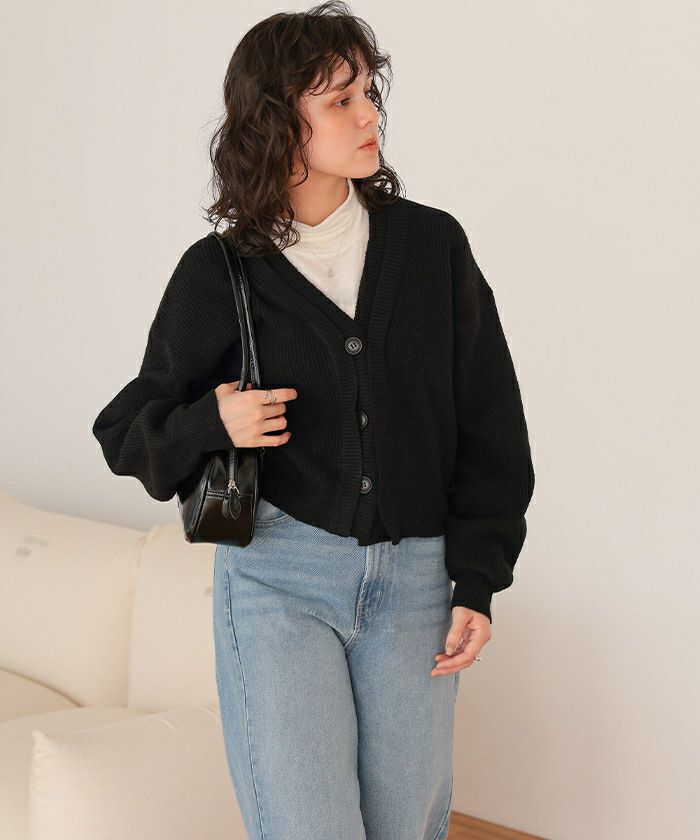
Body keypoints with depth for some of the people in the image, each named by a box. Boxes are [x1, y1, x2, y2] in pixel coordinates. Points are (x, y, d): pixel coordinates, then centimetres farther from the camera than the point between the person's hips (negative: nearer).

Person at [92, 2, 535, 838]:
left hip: (413, 579, 2)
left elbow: (490, 428, 5)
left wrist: (477, 582, 0)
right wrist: (211, 423, -14)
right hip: (279, 576, -2)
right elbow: (130, 433, 7)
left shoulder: (433, 244, 2)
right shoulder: (217, 275, -2)